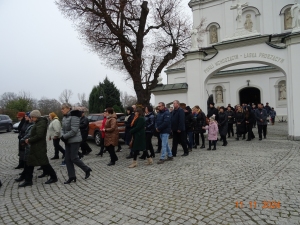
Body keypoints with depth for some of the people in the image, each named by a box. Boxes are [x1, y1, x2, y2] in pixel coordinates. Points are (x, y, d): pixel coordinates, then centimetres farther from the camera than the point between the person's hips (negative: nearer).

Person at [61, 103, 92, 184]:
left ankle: (87, 170, 16)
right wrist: (62, 136, -5)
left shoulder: (74, 116, -17)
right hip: (68, 141, 9)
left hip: (75, 140, -9)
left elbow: (74, 131, -23)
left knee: (74, 158, -5)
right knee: (67, 159, 7)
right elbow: (63, 128, 14)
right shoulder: (65, 117, 9)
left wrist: (64, 137, -17)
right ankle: (71, 177, 17)